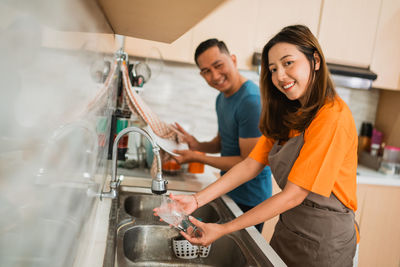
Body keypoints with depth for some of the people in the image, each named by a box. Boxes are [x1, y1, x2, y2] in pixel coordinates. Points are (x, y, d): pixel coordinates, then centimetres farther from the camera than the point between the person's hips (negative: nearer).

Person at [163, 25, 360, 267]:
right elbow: (251, 165, -3)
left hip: (325, 242, -6)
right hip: (287, 229, 6)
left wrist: (224, 229, -22)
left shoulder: (333, 116, -22)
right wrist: (196, 199, -14)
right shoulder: (285, 115, 4)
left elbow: (294, 195, -24)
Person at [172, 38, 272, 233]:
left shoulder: (252, 101, -25)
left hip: (249, 200, -8)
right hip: (229, 191, 9)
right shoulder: (222, 97, 6)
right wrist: (198, 145, -5)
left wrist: (198, 158, -20)